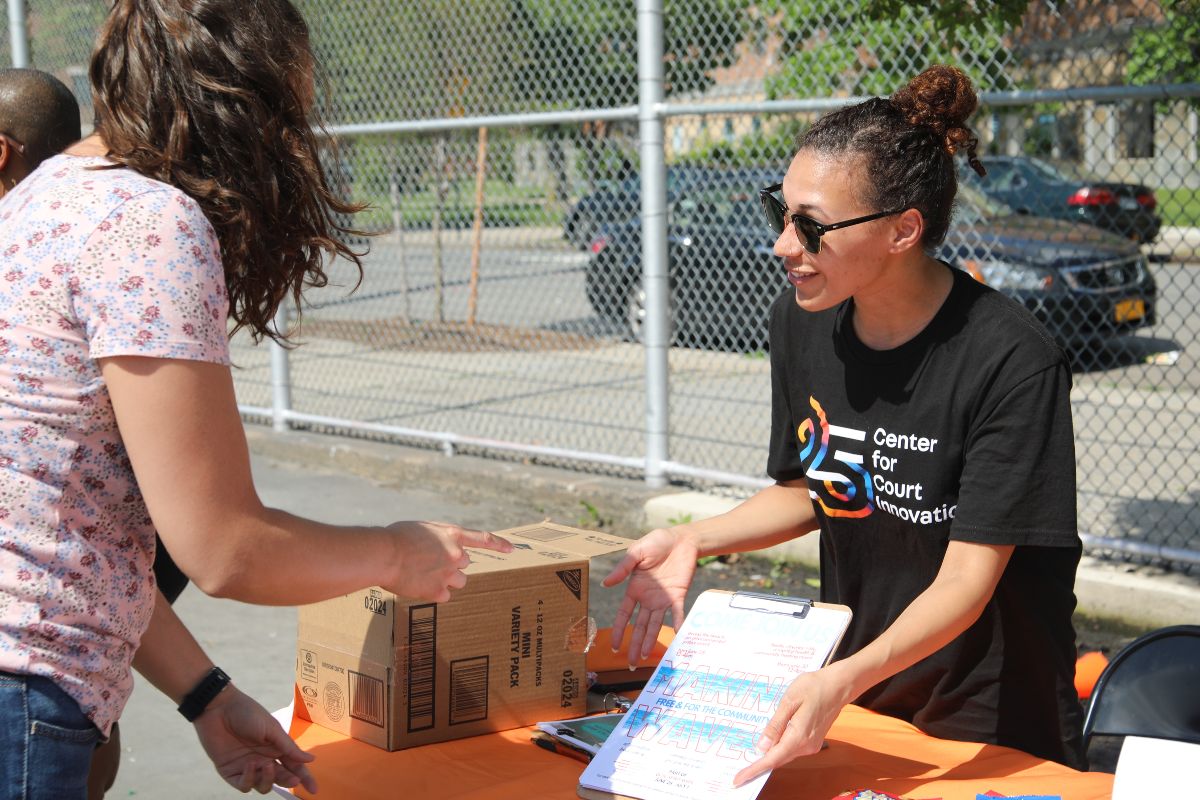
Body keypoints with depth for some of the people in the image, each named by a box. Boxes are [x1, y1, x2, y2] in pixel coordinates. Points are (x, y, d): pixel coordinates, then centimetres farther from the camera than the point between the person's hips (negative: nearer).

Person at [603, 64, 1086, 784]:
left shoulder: (1012, 362, -26)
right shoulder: (802, 322, -7)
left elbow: (969, 575, -26)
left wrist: (845, 679, -40)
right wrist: (693, 541, -9)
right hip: (846, 689, 6)